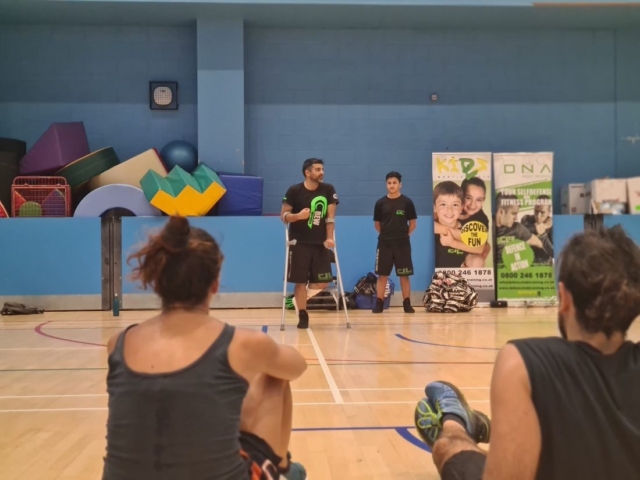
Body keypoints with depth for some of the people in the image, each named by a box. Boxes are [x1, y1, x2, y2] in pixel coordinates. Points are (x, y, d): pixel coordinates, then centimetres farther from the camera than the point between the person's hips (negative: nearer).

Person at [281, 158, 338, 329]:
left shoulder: (328, 190, 0)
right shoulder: (294, 191, -7)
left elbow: (330, 216, -1)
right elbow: (283, 215, -4)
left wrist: (329, 238, -10)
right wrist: (298, 215, -24)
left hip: (320, 243, 3)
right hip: (299, 244, -3)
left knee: (323, 281, 2)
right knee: (300, 281, -1)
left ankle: (300, 298, 28)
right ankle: (302, 315, 13)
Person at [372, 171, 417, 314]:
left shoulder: (407, 202, -2)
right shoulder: (380, 203, 2)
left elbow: (412, 223, 5)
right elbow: (377, 224, 11)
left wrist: (403, 235, 2)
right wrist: (387, 234, 6)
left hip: (402, 244, -1)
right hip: (384, 243, 1)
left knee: (404, 275, 4)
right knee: (382, 274, 2)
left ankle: (407, 304, 12)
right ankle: (379, 303, 8)